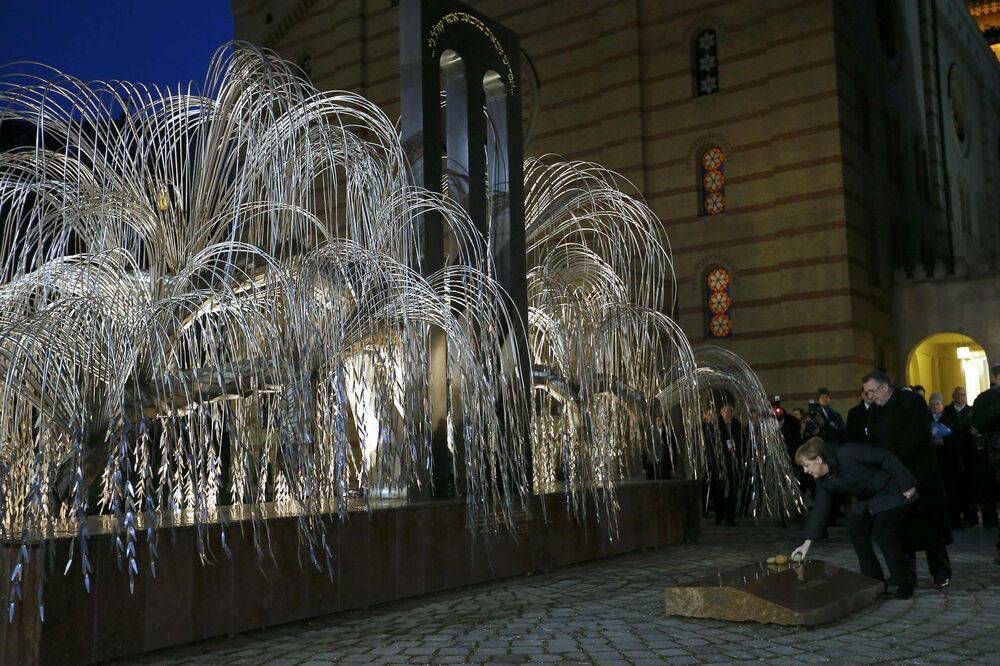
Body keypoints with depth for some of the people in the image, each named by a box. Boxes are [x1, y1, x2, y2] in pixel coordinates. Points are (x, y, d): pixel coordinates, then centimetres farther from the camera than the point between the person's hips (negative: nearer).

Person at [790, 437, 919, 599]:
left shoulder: (848, 454, -31)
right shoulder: (823, 481, -6)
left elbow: (886, 458, -26)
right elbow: (820, 509, -4)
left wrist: (906, 485, -23)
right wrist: (807, 542, -9)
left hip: (892, 492, -8)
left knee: (882, 532, -19)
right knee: (856, 528, 0)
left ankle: (902, 584, -6)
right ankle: (872, 579, 12)